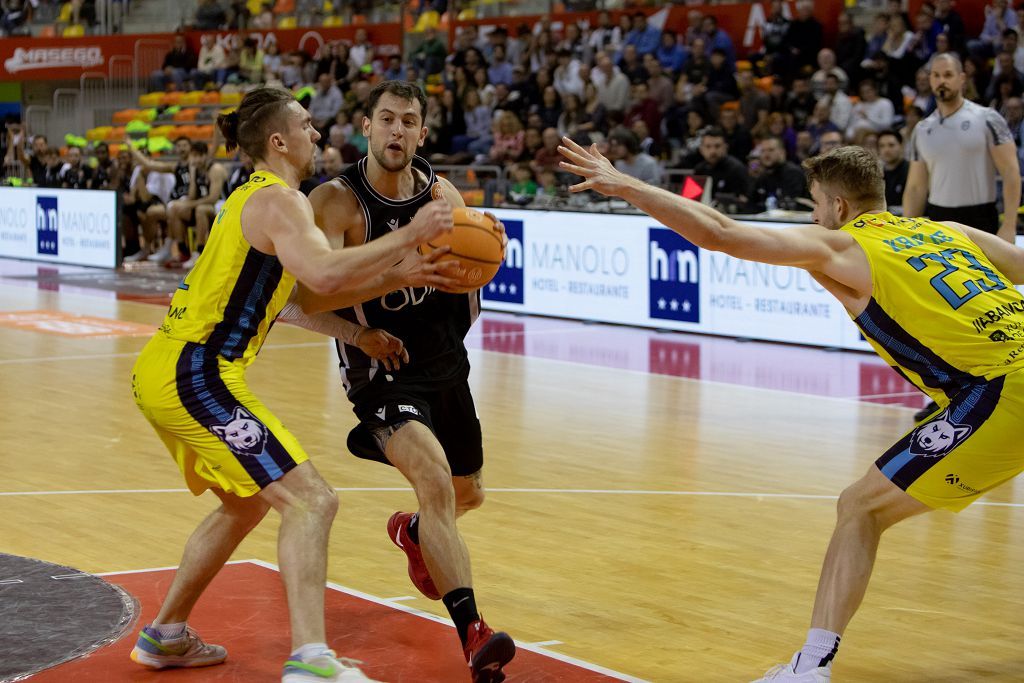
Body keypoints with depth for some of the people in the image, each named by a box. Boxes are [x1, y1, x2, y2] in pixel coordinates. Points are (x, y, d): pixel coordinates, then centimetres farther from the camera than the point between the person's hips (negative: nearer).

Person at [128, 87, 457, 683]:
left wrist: (398, 275, 13)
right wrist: (410, 236, -22)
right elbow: (325, 274, -30)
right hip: (196, 375, -11)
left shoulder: (258, 197, 20)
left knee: (249, 502, 27)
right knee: (311, 500, -15)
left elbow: (314, 289, 23)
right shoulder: (279, 199, -11)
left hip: (168, 371, 11)